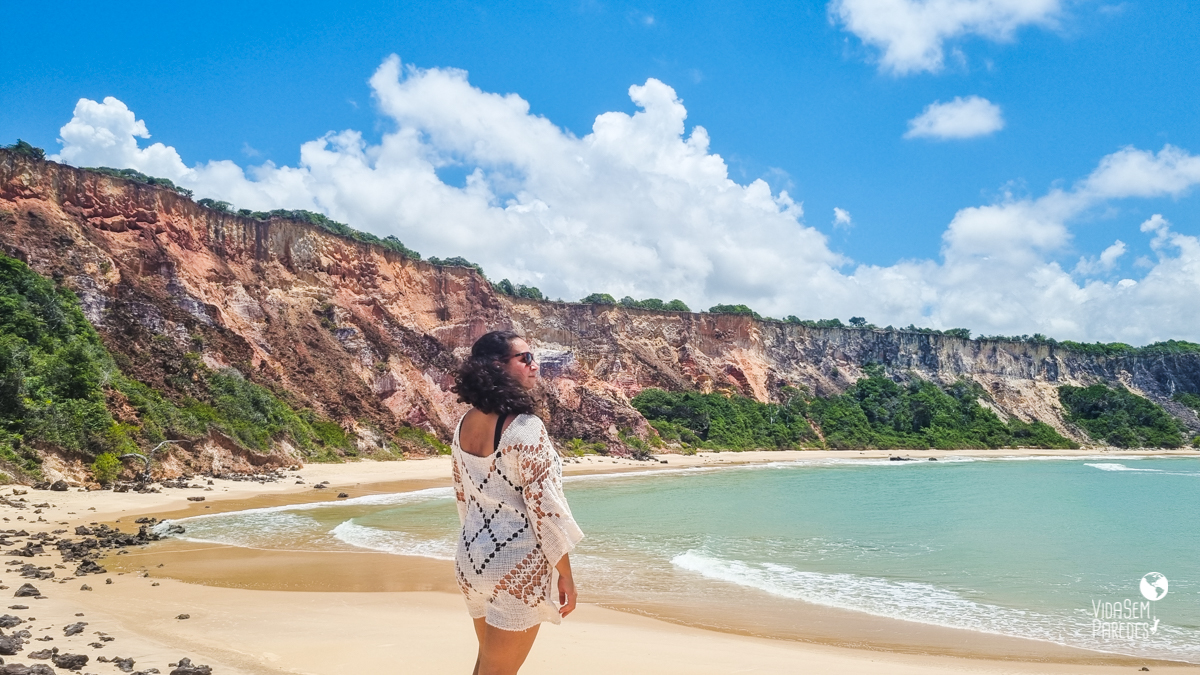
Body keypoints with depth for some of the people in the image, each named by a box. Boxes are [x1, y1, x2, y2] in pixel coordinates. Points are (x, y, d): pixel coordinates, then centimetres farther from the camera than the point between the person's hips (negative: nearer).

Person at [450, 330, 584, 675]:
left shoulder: (465, 425, 3)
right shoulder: (525, 427, -20)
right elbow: (544, 506, -19)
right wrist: (566, 574, -9)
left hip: (472, 558, 8)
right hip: (517, 566, -7)